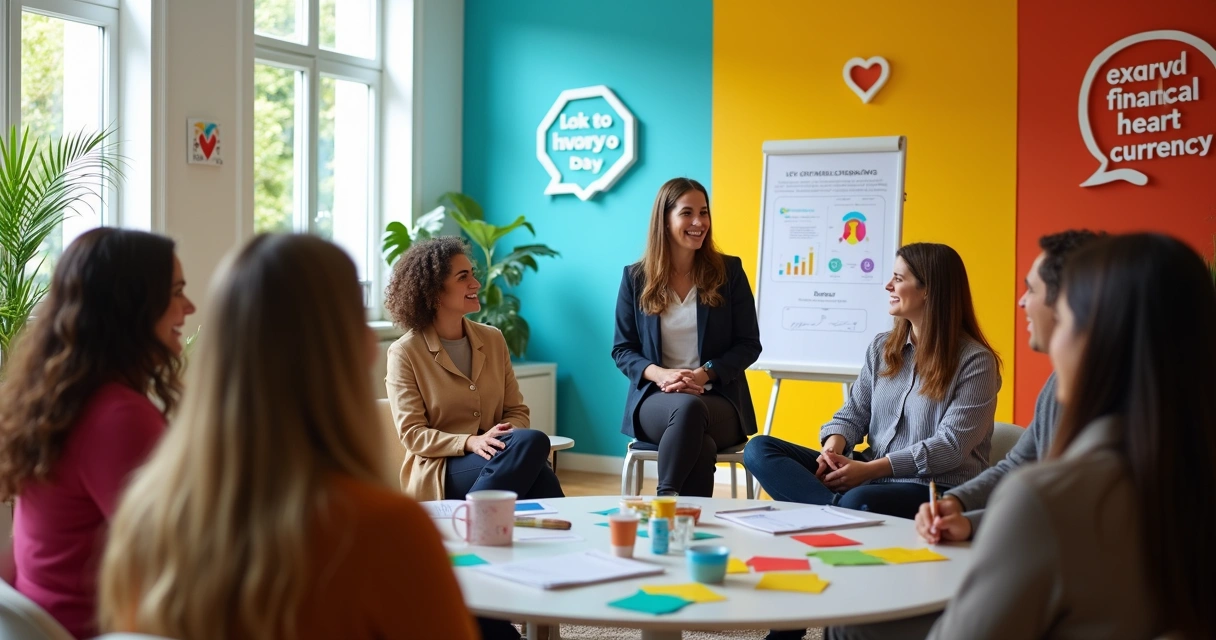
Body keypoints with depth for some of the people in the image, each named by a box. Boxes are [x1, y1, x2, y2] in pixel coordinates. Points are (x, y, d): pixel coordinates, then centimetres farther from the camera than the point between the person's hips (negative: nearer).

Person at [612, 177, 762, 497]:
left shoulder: (729, 271, 5)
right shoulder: (636, 277, 7)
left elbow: (748, 345, 4)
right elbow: (622, 349, 8)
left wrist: (704, 374, -13)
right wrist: (659, 374, -13)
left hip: (718, 399, 0)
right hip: (656, 399, 0)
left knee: (692, 410, -37)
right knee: (694, 426, -36)